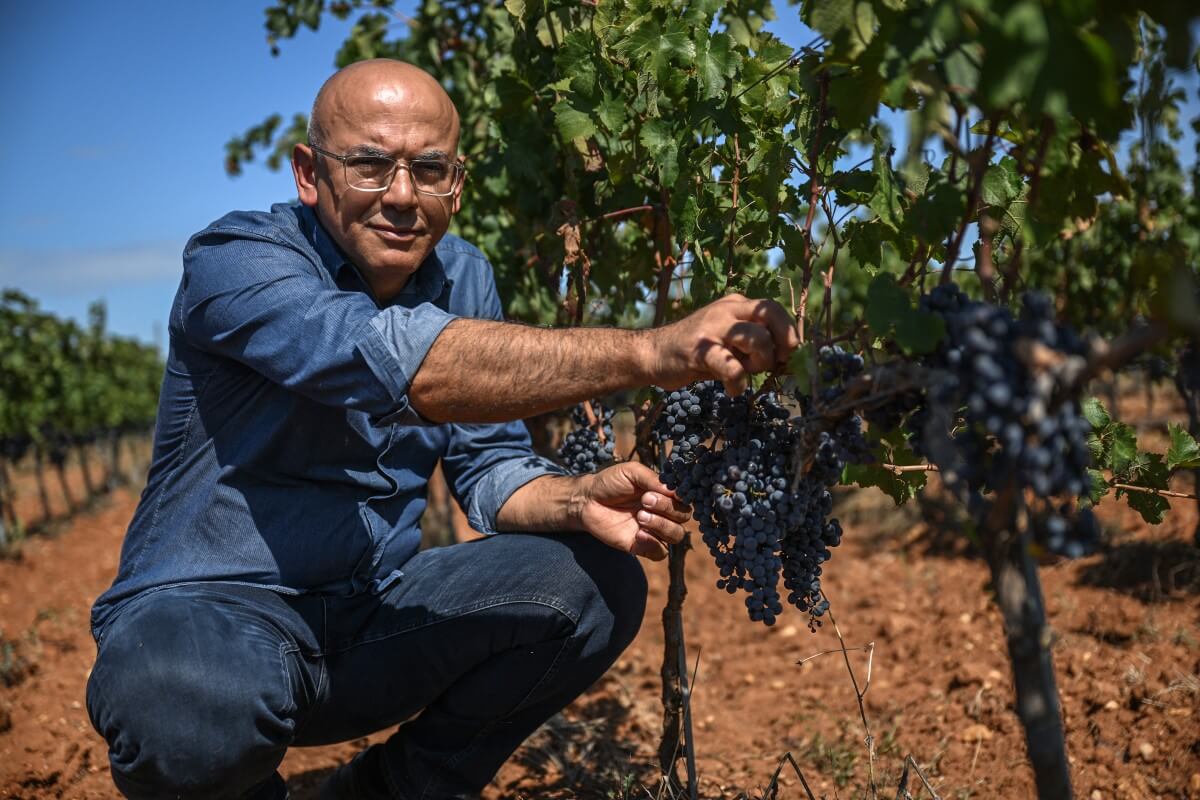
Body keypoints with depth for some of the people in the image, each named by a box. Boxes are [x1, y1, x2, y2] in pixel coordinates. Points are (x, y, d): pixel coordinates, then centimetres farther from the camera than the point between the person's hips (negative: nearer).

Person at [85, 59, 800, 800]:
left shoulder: (462, 276, 3)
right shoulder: (236, 261, -18)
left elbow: (491, 465, 3)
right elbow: (403, 363, -38)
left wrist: (578, 502, -20)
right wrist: (650, 353, -44)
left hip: (375, 618, 6)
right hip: (210, 611, -5)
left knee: (596, 584, -11)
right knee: (200, 710, -39)